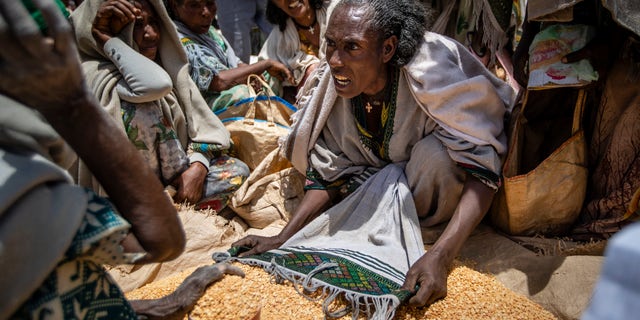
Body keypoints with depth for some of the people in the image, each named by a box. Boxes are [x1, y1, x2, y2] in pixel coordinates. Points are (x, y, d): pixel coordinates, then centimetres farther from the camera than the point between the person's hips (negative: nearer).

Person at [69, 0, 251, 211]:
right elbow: (156, 84, -38)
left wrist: (197, 168, -20)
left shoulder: (168, 64, 4)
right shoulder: (94, 73, -17)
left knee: (237, 171, -10)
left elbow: (199, 123, -3)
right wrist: (107, 40, -25)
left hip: (166, 170, 6)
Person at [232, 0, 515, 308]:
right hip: (379, 188, 4)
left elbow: (483, 167, -33)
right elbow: (329, 174, -9)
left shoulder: (432, 72, -31)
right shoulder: (330, 86, -16)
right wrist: (283, 239, -20)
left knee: (436, 153, -34)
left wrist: (439, 257, -45)